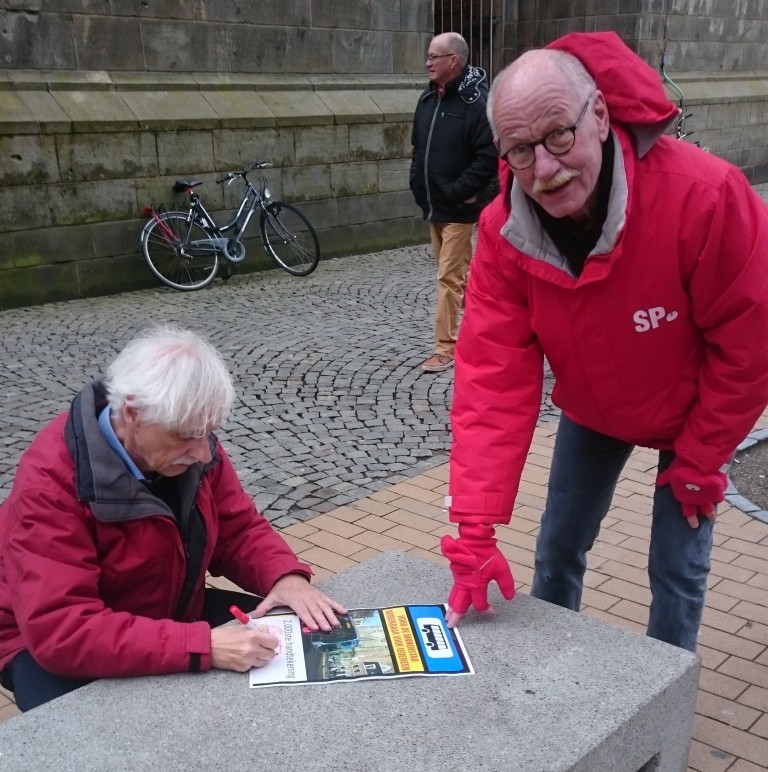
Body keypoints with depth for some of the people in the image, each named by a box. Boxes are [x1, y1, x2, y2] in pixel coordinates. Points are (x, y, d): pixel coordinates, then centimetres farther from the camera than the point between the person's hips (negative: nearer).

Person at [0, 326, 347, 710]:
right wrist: (202, 646, -44)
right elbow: (60, 630, -38)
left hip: (172, 615, 6)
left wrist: (286, 575, -23)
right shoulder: (51, 478, -31)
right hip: (55, 645, -5)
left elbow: (240, 529, 0)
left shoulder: (192, 448, -12)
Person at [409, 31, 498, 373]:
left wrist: (457, 192, -20)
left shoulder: (476, 102, -15)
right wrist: (418, 185, 8)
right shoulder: (428, 98, 10)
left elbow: (490, 156, -21)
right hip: (432, 205, 8)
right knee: (458, 272, 17)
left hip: (458, 208, -8)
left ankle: (446, 347, 3)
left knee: (449, 277, -5)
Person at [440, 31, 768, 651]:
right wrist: (475, 529, -32)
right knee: (558, 544, 12)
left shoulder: (705, 194, -37)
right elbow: (493, 375, -27)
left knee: (677, 566, 1)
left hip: (695, 411, -3)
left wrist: (700, 457, -15)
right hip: (591, 411, 3)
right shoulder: (504, 232, -26)